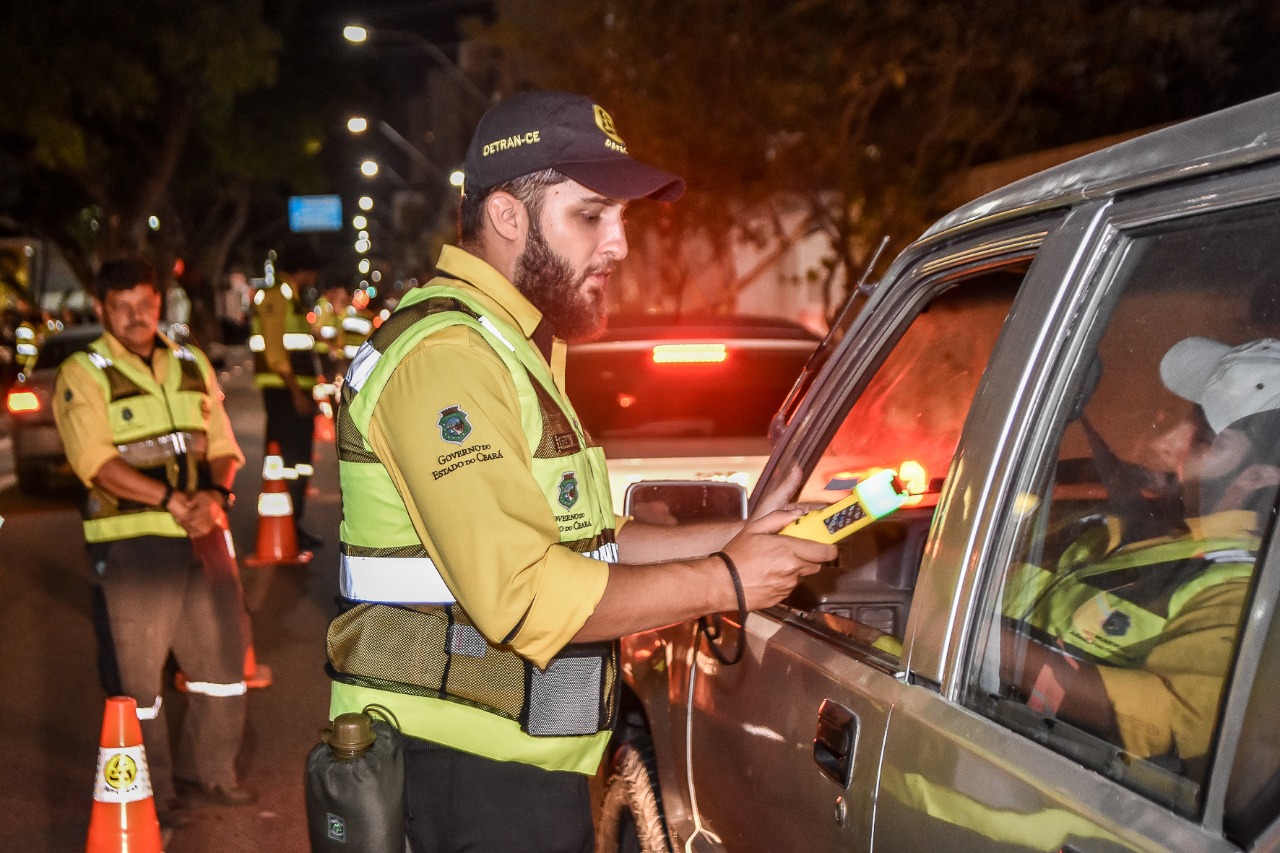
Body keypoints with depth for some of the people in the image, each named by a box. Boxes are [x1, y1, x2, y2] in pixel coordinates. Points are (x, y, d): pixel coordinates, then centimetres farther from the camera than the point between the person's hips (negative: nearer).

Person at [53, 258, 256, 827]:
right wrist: (170, 498, -23)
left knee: (222, 655, 12)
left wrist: (215, 494, -10)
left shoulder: (192, 365, 13)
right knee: (138, 668, 3)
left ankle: (208, 768, 31)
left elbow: (222, 446, 11)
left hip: (203, 533, 5)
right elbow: (95, 460, -15)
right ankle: (151, 793, 17)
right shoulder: (83, 375, -3)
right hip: (133, 541, -5)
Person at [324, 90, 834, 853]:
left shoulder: (512, 349, 15)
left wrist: (736, 536, 4)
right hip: (467, 782, -10)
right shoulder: (446, 353, -18)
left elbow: (582, 540, 16)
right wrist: (722, 582, -17)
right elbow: (522, 595, -25)